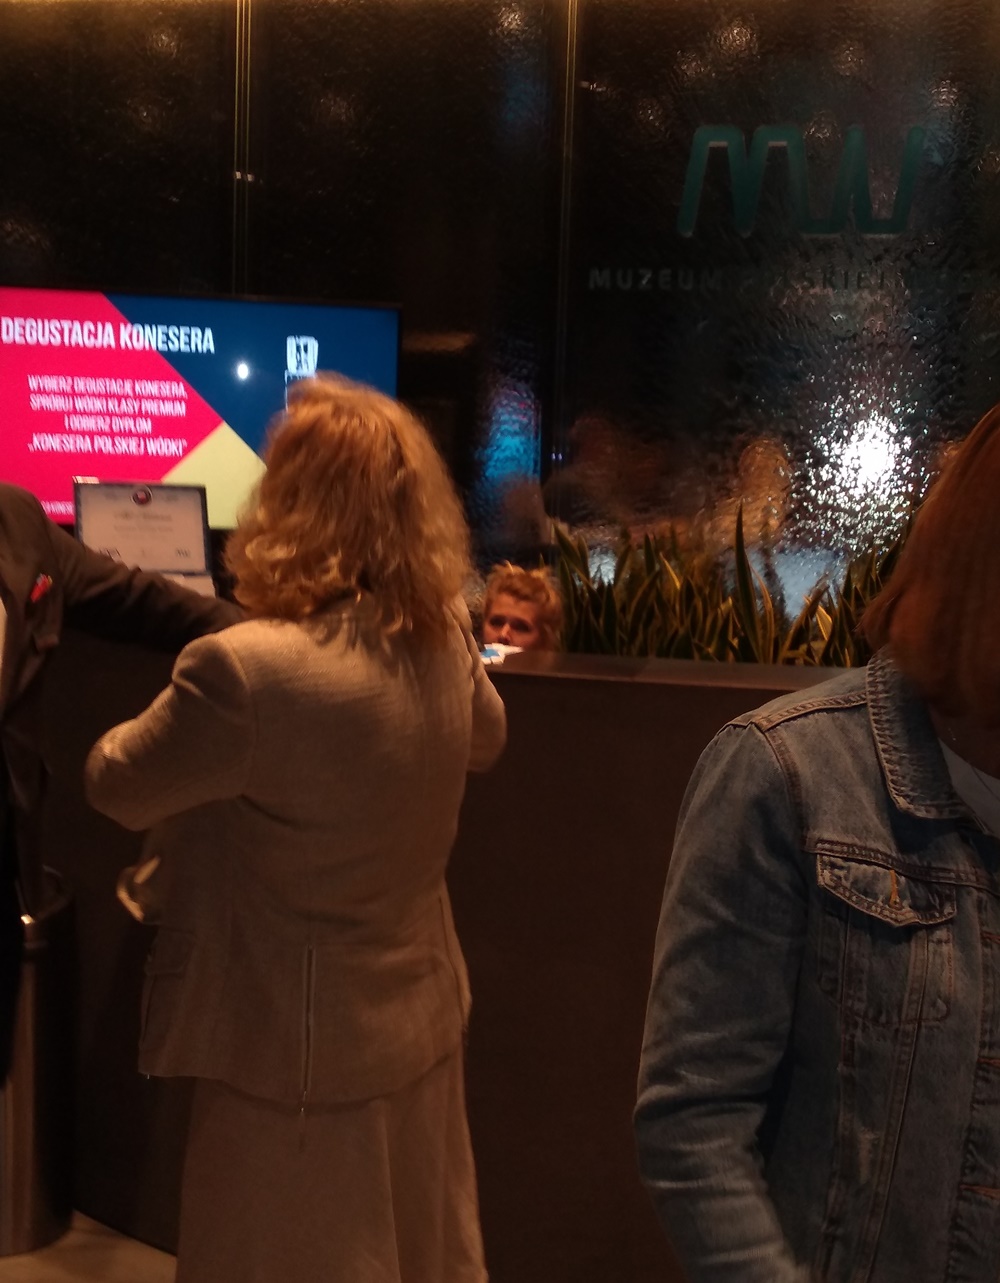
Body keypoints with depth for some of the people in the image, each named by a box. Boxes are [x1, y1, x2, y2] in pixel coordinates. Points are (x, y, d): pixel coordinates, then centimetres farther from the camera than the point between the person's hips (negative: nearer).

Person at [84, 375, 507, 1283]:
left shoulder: (249, 671, -29)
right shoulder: (444, 635, -6)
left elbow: (117, 786, -12)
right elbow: (487, 737, 16)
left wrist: (182, 716, 7)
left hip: (300, 1057, -7)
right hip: (420, 1024, 7)